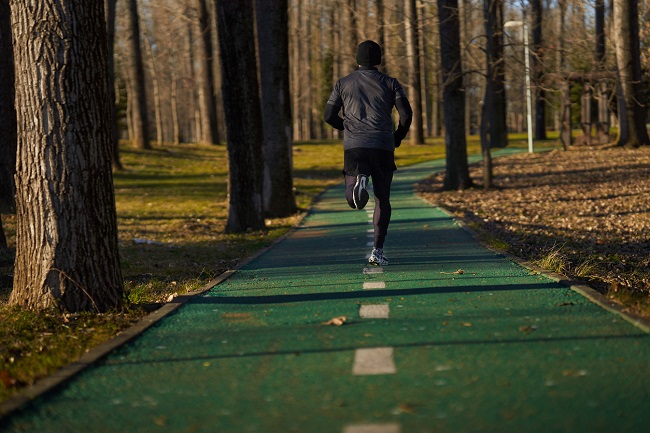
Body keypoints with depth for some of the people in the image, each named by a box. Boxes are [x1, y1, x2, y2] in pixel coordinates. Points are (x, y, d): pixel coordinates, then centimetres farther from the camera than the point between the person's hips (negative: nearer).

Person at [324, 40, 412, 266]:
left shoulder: (343, 83, 12)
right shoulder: (389, 83, 8)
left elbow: (329, 116, 10)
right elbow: (406, 114, -1)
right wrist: (397, 137, 16)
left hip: (354, 146, 0)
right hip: (382, 146, 0)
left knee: (353, 201, 1)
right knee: (382, 199, 11)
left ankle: (359, 181, -34)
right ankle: (378, 251, 3)